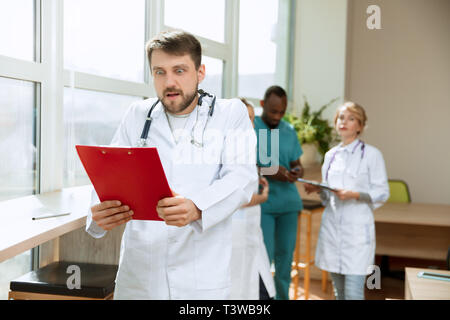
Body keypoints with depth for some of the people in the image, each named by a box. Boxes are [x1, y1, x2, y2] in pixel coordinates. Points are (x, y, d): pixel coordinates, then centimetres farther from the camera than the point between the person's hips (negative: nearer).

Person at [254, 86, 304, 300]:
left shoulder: (289, 131, 12)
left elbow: (297, 164, 16)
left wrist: (297, 171, -8)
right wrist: (268, 172, -21)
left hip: (289, 202, 5)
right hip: (262, 203, -4)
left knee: (285, 254, 9)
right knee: (264, 256, -6)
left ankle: (282, 296, 24)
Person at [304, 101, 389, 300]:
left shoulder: (371, 154, -3)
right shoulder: (331, 155, 13)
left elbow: (382, 193, -5)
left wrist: (354, 195, -19)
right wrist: (318, 189, -2)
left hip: (357, 228, -5)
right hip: (331, 226, 5)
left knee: (353, 292, -6)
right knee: (339, 292, 14)